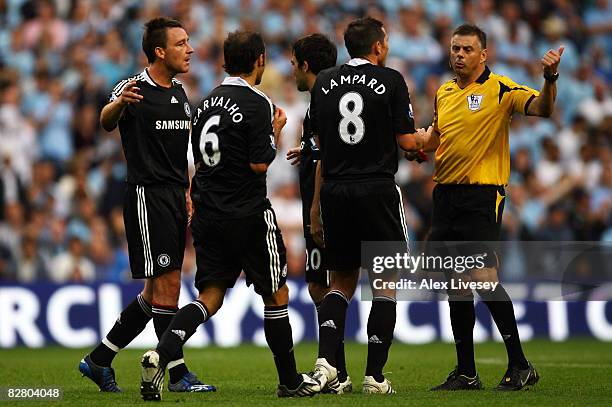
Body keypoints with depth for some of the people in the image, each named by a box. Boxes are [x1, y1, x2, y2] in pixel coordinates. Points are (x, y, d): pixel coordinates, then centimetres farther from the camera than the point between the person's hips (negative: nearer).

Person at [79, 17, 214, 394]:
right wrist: (118, 104, -50)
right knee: (167, 284, -9)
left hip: (174, 197, 8)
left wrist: (188, 200, 18)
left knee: (155, 292, 9)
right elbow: (106, 122, -27)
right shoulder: (134, 89, -9)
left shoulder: (180, 94, 15)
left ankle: (99, 360, 19)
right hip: (147, 195, -8)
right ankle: (179, 374, -4)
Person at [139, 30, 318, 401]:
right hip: (249, 215, -6)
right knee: (277, 296, 8)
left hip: (209, 214, 6)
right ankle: (290, 381, 16)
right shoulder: (256, 104, -12)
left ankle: (161, 355, -18)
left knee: (210, 296, 5)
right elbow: (260, 163, -16)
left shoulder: (206, 103, 11)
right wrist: (276, 131, -2)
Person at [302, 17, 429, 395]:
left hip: (334, 191, 4)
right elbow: (407, 141, -4)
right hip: (377, 190, -4)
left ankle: (326, 362, -6)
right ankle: (375, 375, 1)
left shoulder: (324, 82, 8)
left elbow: (320, 143, 13)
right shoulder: (391, 80, -4)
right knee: (386, 283, 6)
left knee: (342, 281, 14)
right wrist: (426, 137, 19)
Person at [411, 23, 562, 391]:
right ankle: (466, 372, 14)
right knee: (455, 285, 7)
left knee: (484, 279, -15)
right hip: (445, 192, 7)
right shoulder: (443, 94, 14)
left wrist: (550, 78, -37)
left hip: (482, 194, -7)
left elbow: (542, 108, -20)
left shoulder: (499, 89, -6)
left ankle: (520, 366, -5)